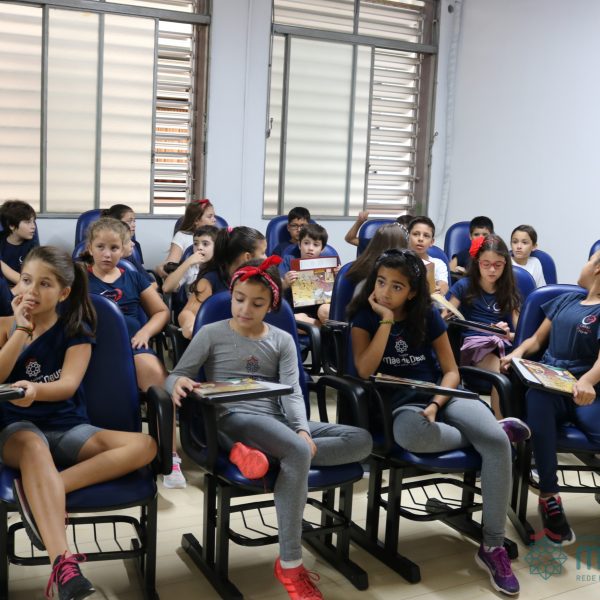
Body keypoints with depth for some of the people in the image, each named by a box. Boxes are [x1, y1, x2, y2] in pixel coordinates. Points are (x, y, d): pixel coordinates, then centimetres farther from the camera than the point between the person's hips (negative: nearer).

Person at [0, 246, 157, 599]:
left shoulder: (77, 330, 4)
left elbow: (68, 385, -13)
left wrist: (35, 389, -36)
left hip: (67, 427, 2)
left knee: (144, 446, -23)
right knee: (33, 446, -40)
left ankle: (38, 492, -35)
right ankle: (64, 566, -54)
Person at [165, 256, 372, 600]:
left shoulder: (282, 340, 13)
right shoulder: (212, 334, 5)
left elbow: (293, 392, 2)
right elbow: (175, 376, 3)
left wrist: (302, 430, -17)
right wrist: (179, 384, -23)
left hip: (277, 422, 5)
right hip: (234, 420, -5)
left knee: (361, 441, -13)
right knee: (299, 453, -36)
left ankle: (255, 453, -26)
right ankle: (290, 565, -25)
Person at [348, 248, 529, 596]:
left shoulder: (428, 316, 2)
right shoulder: (364, 318, -2)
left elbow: (451, 371, 3)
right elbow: (364, 370, -17)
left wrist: (436, 405, -16)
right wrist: (386, 320, -18)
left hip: (441, 394, 2)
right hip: (401, 403, -2)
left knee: (497, 441, -26)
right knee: (410, 435, -41)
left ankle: (493, 546, -15)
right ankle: (491, 431, -12)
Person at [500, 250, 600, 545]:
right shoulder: (565, 300, 22)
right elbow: (537, 339, 25)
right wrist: (518, 351, 2)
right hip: (548, 384, 3)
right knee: (536, 398, -35)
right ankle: (549, 496, -28)